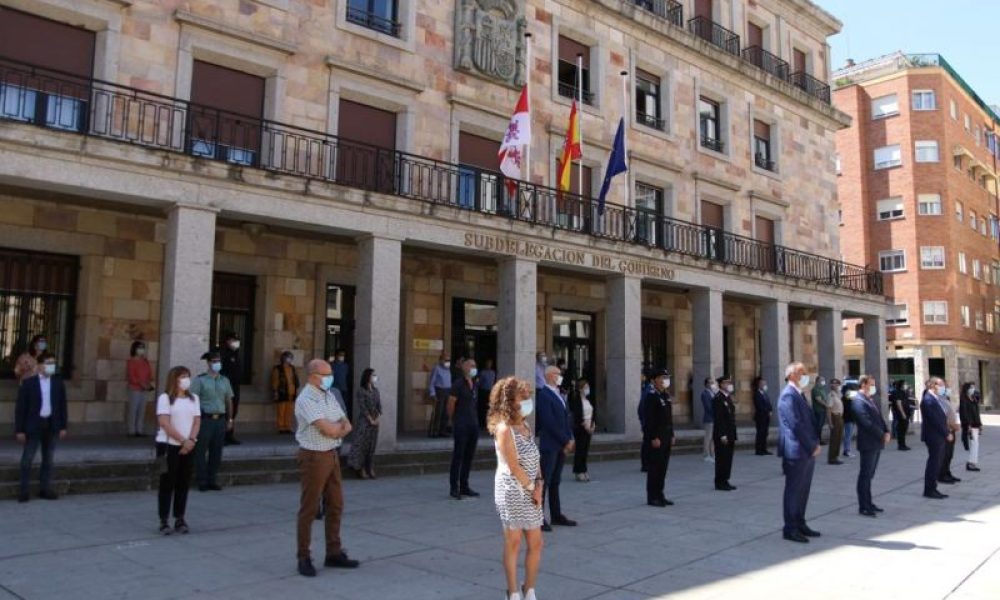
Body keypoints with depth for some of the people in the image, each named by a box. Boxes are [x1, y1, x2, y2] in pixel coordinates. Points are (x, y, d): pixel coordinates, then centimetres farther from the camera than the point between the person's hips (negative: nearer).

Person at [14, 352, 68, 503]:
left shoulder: (58, 383, 3)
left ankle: (45, 489, 17)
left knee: (49, 459, 9)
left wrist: (63, 427, 3)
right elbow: (20, 407, -6)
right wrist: (19, 430, -9)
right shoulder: (28, 383, -6)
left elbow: (62, 405, 6)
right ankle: (23, 490, 9)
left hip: (51, 425, 3)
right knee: (27, 459, 2)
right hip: (33, 425, -3)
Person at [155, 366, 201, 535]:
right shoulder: (165, 398, -5)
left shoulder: (193, 398, 11)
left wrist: (191, 440, -11)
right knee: (167, 483, 0)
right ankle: (163, 521, 7)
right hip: (168, 445, -5)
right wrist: (182, 440, -17)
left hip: (188, 447, 5)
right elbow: (164, 423, -14)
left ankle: (180, 519, 15)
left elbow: (197, 421, 5)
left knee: (184, 483, 7)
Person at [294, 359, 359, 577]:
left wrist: (336, 428, -13)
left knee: (336, 505, 12)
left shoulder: (330, 396, 11)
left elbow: (347, 426, 8)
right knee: (309, 509, 2)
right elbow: (329, 430, -23)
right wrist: (341, 425, -2)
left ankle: (334, 553, 22)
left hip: (332, 455, 8)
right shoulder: (306, 399, -16)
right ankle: (304, 558, 13)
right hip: (314, 457, -8)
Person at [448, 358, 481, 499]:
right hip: (461, 425, -7)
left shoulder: (474, 385, 14)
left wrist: (474, 420, 14)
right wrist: (454, 421, 3)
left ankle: (464, 486, 18)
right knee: (458, 456, -3)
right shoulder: (458, 384, -8)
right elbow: (450, 404, -7)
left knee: (469, 456, 10)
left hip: (473, 424, 7)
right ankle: (454, 488, 3)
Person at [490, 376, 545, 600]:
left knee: (536, 543, 10)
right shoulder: (504, 429, -14)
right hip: (512, 492, -8)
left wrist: (539, 485, -2)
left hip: (530, 492, 8)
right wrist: (532, 487, -9)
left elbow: (534, 460, 12)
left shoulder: (526, 426, 11)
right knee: (513, 543, 4)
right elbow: (513, 466, -16)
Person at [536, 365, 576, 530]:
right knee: (544, 481, -4)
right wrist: (565, 441, -13)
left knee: (555, 481, 14)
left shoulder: (558, 394, 16)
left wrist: (569, 439, 4)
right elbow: (549, 422, -18)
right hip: (549, 445, -8)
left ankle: (556, 515, 21)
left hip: (562, 445, 8)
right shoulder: (543, 395, -13)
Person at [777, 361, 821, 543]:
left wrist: (815, 443, 4)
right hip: (796, 452, -9)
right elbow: (796, 425, -20)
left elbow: (809, 420, 18)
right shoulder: (788, 395, -15)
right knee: (794, 490, -2)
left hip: (807, 452, 9)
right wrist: (812, 447, -15)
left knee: (803, 490, 14)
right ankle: (790, 529, 5)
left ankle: (800, 524, 24)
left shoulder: (799, 395, 17)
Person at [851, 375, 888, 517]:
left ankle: (868, 503, 22)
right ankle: (863, 507, 1)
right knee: (865, 475, -4)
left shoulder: (873, 399, 15)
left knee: (869, 474, 14)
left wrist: (886, 432, 1)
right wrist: (882, 435, -16)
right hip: (868, 443, -9)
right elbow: (866, 422, -21)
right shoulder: (858, 401, -14)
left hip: (877, 442, 9)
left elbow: (879, 417, 17)